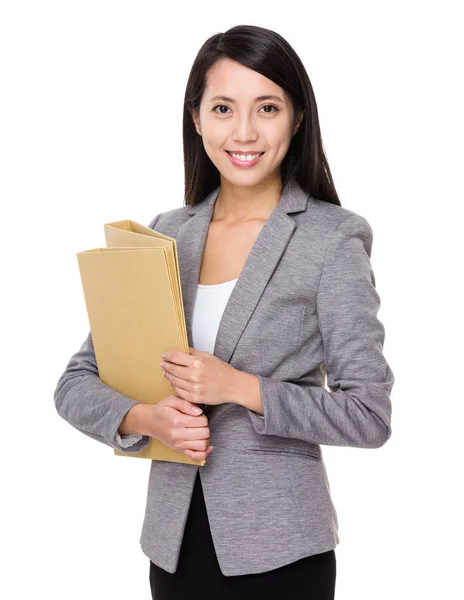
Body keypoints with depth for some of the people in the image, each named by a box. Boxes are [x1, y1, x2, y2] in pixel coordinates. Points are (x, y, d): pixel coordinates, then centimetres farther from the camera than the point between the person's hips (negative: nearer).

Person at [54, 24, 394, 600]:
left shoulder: (332, 238, -9)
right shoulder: (166, 234, 3)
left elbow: (370, 414, -11)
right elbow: (76, 385, 4)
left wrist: (240, 387, -19)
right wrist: (145, 418, -15)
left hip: (279, 550, -4)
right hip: (174, 538, 4)